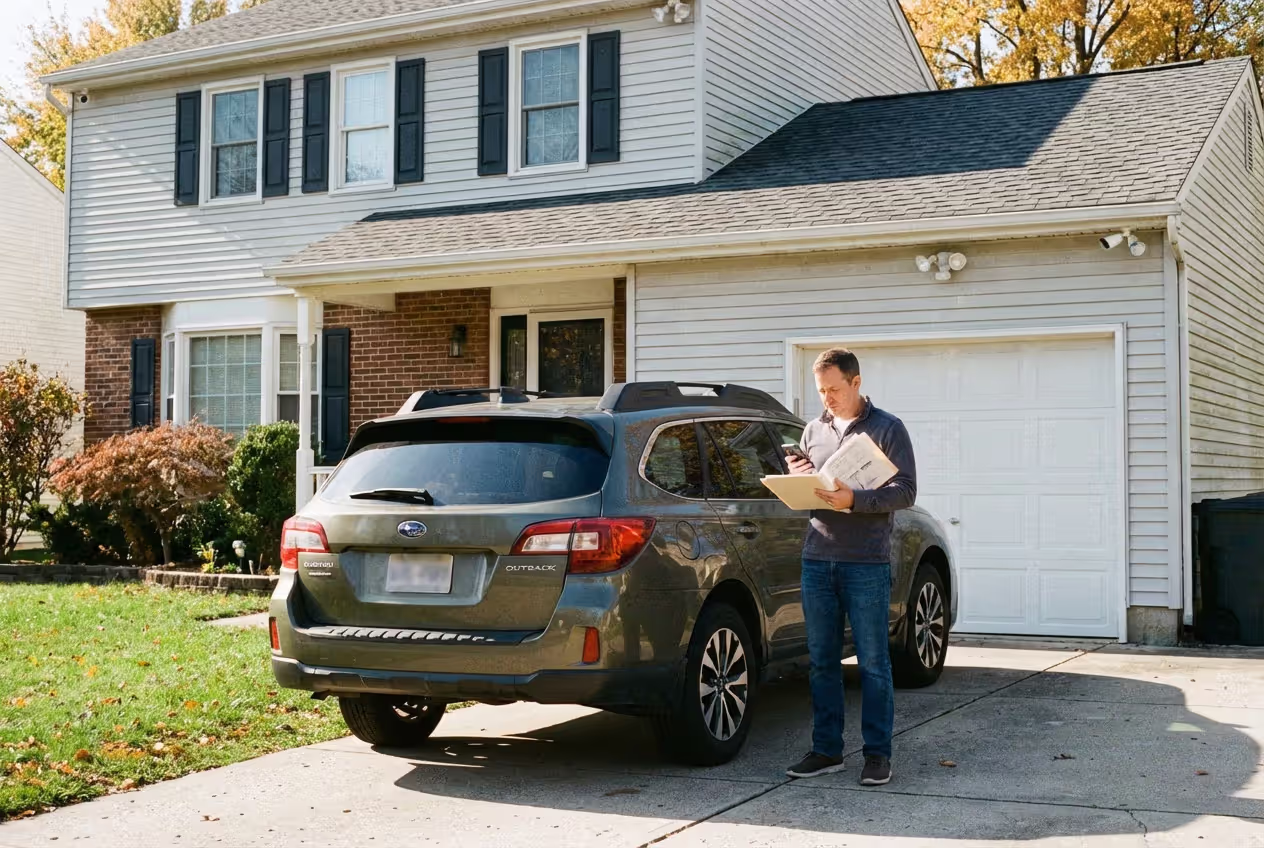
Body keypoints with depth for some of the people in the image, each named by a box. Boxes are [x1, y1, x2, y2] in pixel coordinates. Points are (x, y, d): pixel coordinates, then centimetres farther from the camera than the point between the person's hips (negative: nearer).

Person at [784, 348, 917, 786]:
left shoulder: (887, 428, 0)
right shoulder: (813, 430, 16)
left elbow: (905, 490, -8)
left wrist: (853, 500, -21)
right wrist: (797, 479, -1)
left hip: (867, 563, -5)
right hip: (817, 559, 5)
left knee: (872, 662, 0)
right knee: (821, 660, 7)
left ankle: (878, 754, 8)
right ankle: (827, 749, 16)